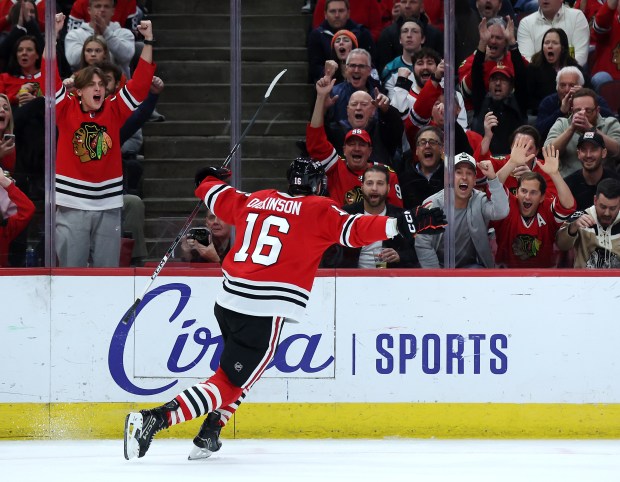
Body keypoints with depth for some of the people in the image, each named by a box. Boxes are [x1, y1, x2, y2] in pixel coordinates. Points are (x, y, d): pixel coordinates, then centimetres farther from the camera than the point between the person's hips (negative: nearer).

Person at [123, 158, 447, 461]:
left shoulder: (255, 200, 16)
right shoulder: (319, 210, 1)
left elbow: (217, 198, 31)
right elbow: (354, 231, -11)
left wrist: (209, 180, 53)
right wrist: (403, 224, -15)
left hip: (229, 300, 7)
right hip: (265, 313, -7)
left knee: (239, 368, 30)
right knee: (229, 383, -5)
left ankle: (209, 433, 22)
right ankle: (155, 419, -19)